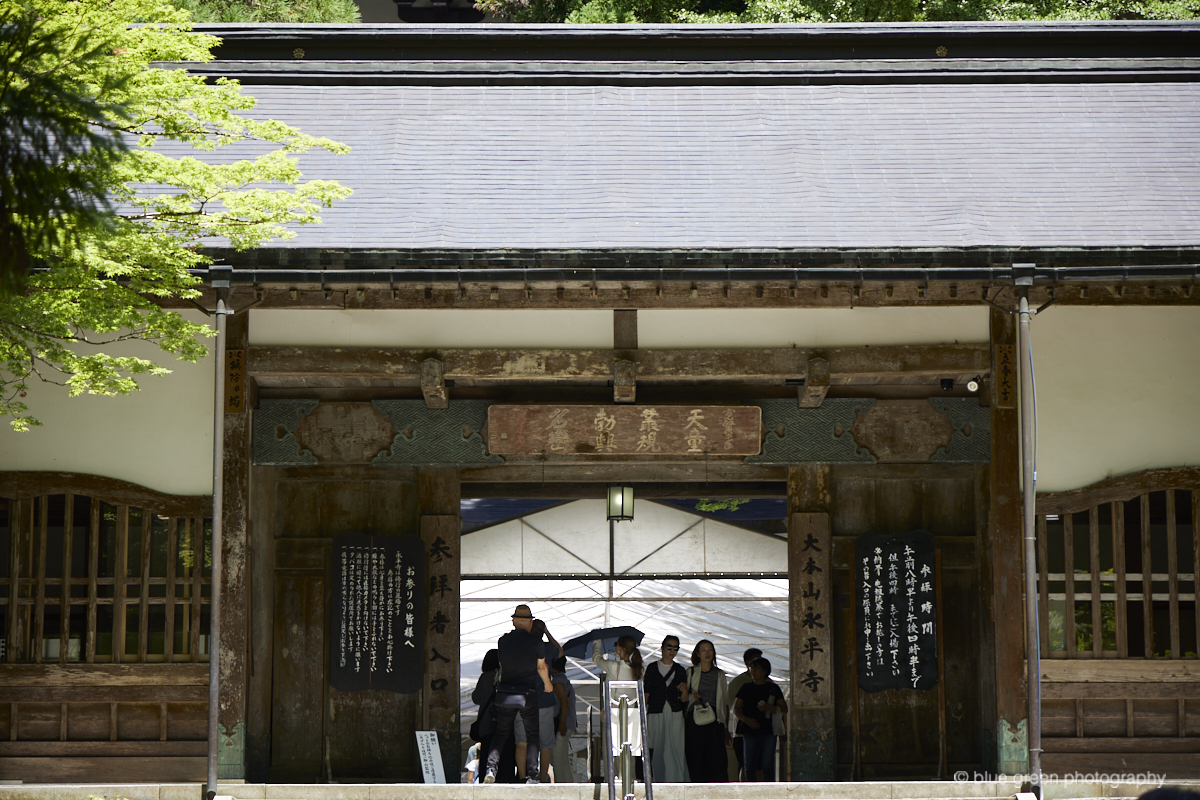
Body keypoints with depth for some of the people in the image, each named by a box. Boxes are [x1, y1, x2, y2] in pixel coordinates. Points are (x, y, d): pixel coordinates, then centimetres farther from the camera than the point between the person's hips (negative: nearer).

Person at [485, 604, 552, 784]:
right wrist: (547, 685, 30)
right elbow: (541, 668, 9)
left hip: (505, 693, 2)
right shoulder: (536, 642, -6)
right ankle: (531, 775, 3)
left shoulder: (502, 641, 1)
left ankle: (491, 767, -7)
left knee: (500, 734, 14)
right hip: (528, 694, -2)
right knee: (533, 735, 11)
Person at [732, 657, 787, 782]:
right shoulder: (746, 688, 11)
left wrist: (769, 707, -12)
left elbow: (784, 709, 7)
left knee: (767, 767, -7)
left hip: (768, 732, -1)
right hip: (750, 732, 2)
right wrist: (746, 719, -11)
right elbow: (736, 709, 8)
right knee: (750, 767, 0)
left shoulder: (773, 688, 9)